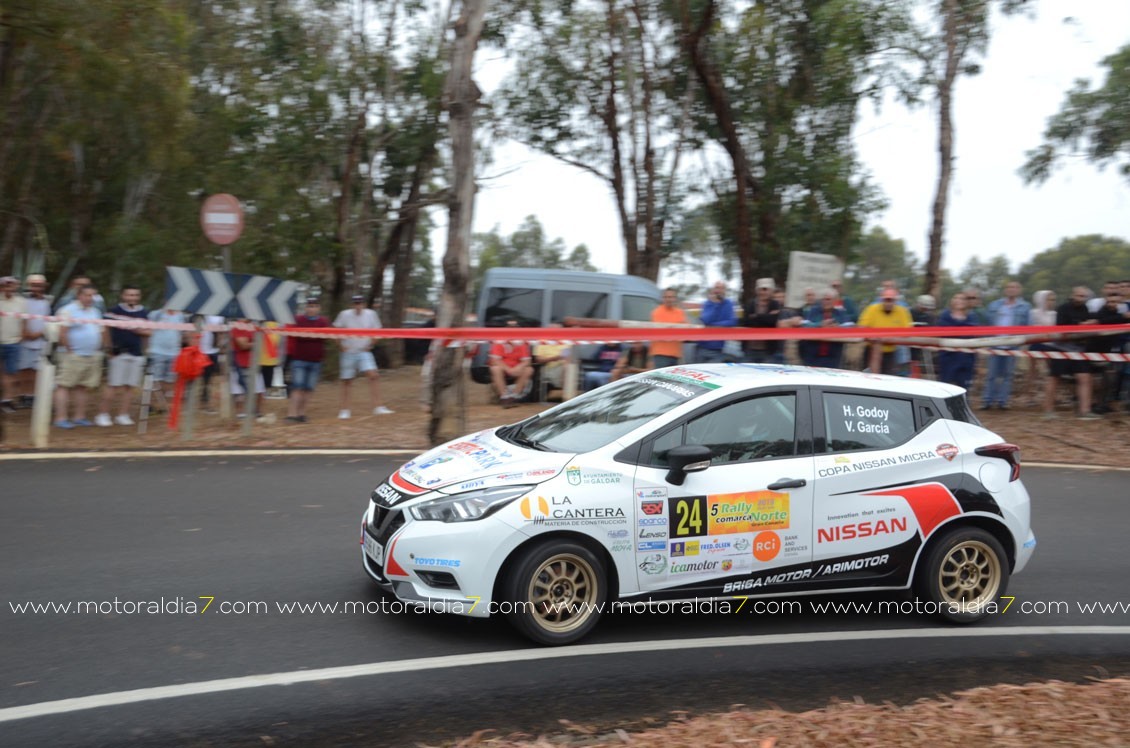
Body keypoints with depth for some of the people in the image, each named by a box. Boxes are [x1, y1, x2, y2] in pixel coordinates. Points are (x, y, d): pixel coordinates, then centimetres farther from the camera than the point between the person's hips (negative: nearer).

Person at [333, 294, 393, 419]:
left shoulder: (370, 314, -5)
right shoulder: (345, 314, -8)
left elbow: (376, 331, 6)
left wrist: (369, 345, -1)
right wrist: (342, 346, -3)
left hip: (364, 352, 1)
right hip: (348, 353, 0)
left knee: (373, 376, -16)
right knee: (346, 380, 5)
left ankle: (377, 406, -14)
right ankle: (344, 410, 17)